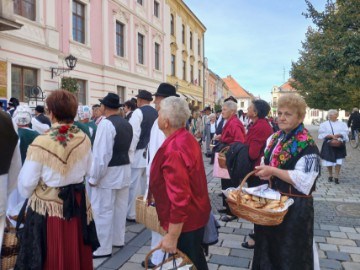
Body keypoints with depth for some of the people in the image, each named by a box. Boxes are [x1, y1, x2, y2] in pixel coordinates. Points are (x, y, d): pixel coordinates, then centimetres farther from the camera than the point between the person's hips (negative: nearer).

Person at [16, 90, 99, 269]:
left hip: (48, 207, -4)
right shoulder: (84, 140, -7)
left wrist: (28, 196, 11)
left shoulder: (40, 143, -20)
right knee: (75, 255, 22)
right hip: (78, 204, 4)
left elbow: (27, 183, -10)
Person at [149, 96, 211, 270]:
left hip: (184, 222, -9)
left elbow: (179, 198, -30)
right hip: (195, 215, 9)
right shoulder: (187, 138, 2)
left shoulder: (173, 150, -30)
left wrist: (172, 237, -22)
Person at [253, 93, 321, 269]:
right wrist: (263, 171, -7)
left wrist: (273, 171, -25)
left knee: (290, 254, 11)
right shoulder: (274, 139, 4)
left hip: (295, 205, -7)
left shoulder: (307, 146, -18)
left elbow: (304, 179, -24)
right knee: (269, 244, 23)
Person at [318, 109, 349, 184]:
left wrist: (339, 135, -20)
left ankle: (336, 177, 8)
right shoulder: (324, 124, 0)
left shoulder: (342, 124, 6)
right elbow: (322, 134, -7)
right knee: (329, 161, 4)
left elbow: (345, 132, -2)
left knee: (338, 161, -2)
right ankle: (330, 175, 24)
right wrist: (331, 136, -20)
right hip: (329, 144, -1)